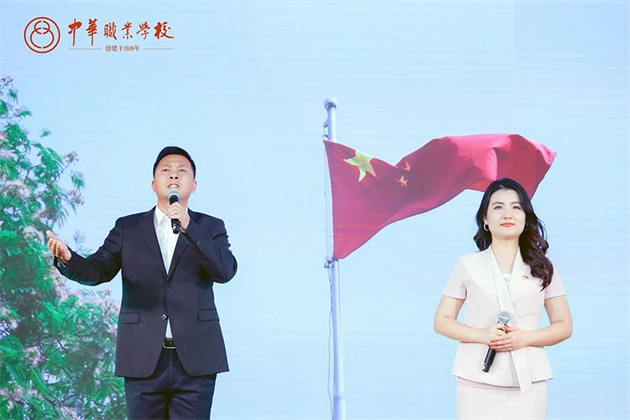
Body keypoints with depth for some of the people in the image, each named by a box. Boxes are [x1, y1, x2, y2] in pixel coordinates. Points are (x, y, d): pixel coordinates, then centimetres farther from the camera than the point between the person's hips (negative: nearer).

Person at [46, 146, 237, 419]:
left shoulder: (210, 228, 9)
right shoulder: (127, 228, 10)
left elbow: (225, 271, -8)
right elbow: (97, 270, -1)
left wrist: (188, 227, -19)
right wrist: (67, 258, -24)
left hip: (195, 359, -1)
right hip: (143, 359, 1)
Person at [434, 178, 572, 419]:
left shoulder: (542, 268, 8)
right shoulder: (468, 265, 6)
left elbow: (564, 326, 8)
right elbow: (442, 321, 6)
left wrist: (525, 338, -10)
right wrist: (481, 334, -12)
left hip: (527, 382, 1)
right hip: (477, 383, 0)